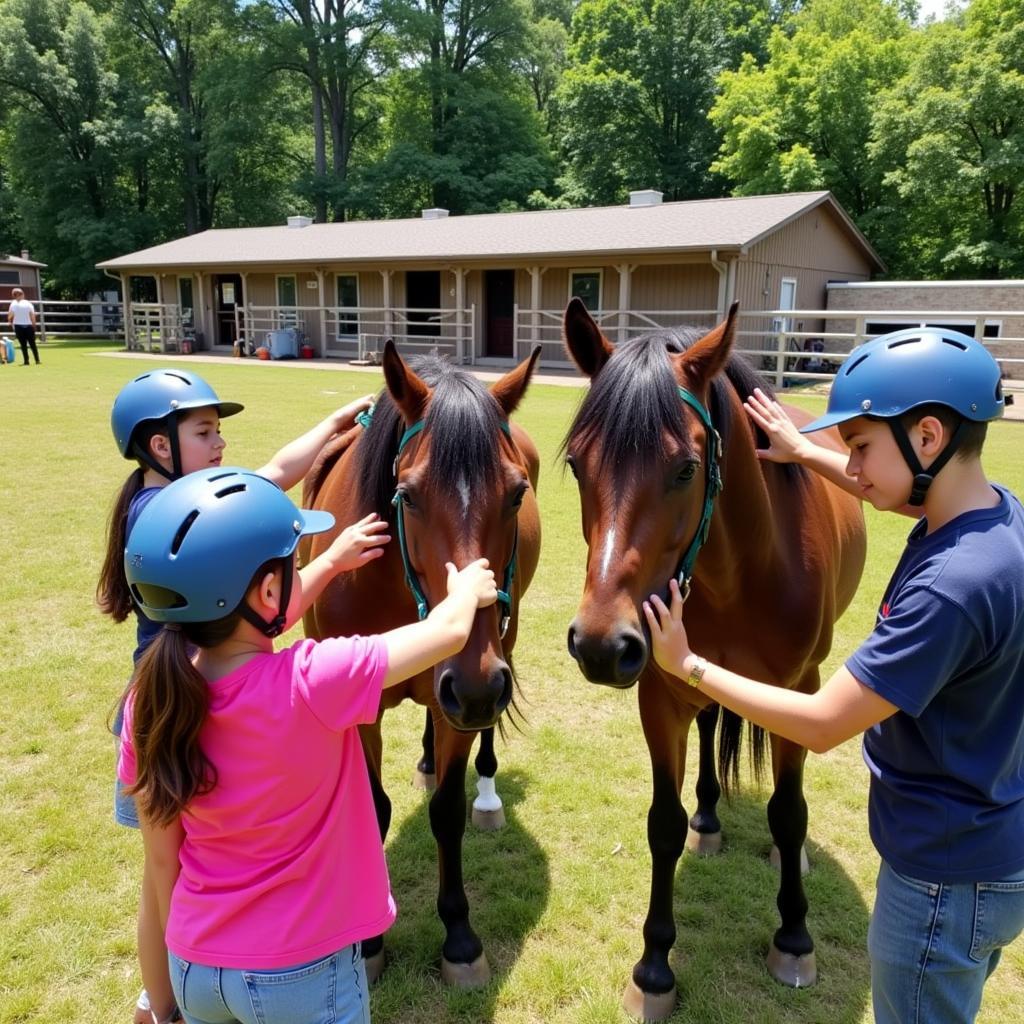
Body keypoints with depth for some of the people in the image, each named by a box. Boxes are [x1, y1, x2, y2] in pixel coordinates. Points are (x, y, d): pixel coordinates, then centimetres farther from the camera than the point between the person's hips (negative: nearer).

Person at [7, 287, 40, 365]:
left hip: (18, 326, 0)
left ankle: (26, 361, 0)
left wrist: (10, 321, 13)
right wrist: (34, 325, 2)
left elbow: (10, 316, -6)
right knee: (32, 344, 9)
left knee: (23, 345, 4)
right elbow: (33, 316, -7)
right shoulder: (28, 303, -2)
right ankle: (37, 360, 5)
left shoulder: (13, 303, -2)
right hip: (28, 326, 0)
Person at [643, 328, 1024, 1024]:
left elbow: (822, 724, -29)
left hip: (947, 879, -9)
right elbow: (901, 490, 18)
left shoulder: (953, 586, -34)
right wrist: (805, 452, 21)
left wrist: (687, 666, -21)